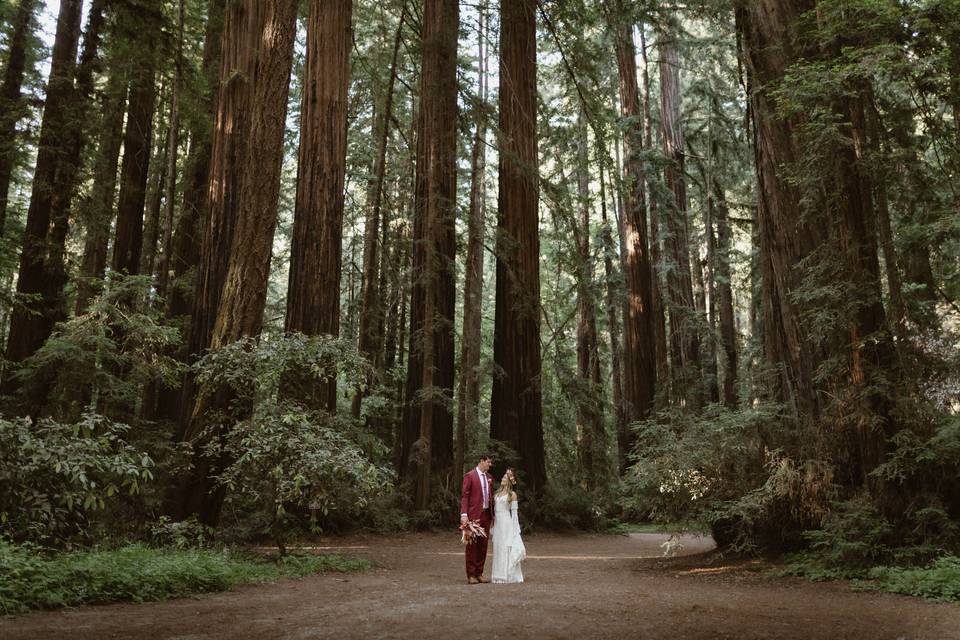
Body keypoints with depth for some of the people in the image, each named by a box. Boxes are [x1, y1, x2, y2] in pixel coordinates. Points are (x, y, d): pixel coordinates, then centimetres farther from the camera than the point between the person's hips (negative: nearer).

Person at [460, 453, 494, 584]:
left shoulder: (489, 477, 14)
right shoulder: (469, 476, -6)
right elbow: (464, 496, -9)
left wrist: (492, 514, 16)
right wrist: (464, 514, -17)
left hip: (486, 514, 6)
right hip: (474, 514, -6)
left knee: (483, 544, 8)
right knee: (472, 544, -1)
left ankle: (479, 573, 16)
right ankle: (471, 575, 5)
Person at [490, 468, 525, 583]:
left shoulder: (512, 494, -3)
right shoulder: (497, 493, 13)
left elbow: (514, 512, -5)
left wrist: (514, 528, -7)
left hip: (507, 523, -6)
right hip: (497, 523, 6)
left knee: (506, 548, -4)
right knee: (497, 548, 6)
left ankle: (508, 576, 1)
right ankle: (498, 575, 13)